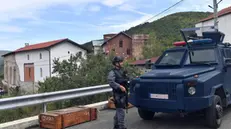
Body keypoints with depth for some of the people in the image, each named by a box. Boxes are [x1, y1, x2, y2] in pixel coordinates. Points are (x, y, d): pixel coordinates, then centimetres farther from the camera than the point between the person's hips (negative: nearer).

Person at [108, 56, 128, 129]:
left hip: (123, 94, 9)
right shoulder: (112, 72, -12)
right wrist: (120, 86, -34)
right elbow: (111, 82, -27)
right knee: (121, 111, -9)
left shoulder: (122, 71, 14)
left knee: (118, 110, 17)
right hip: (118, 95, -9)